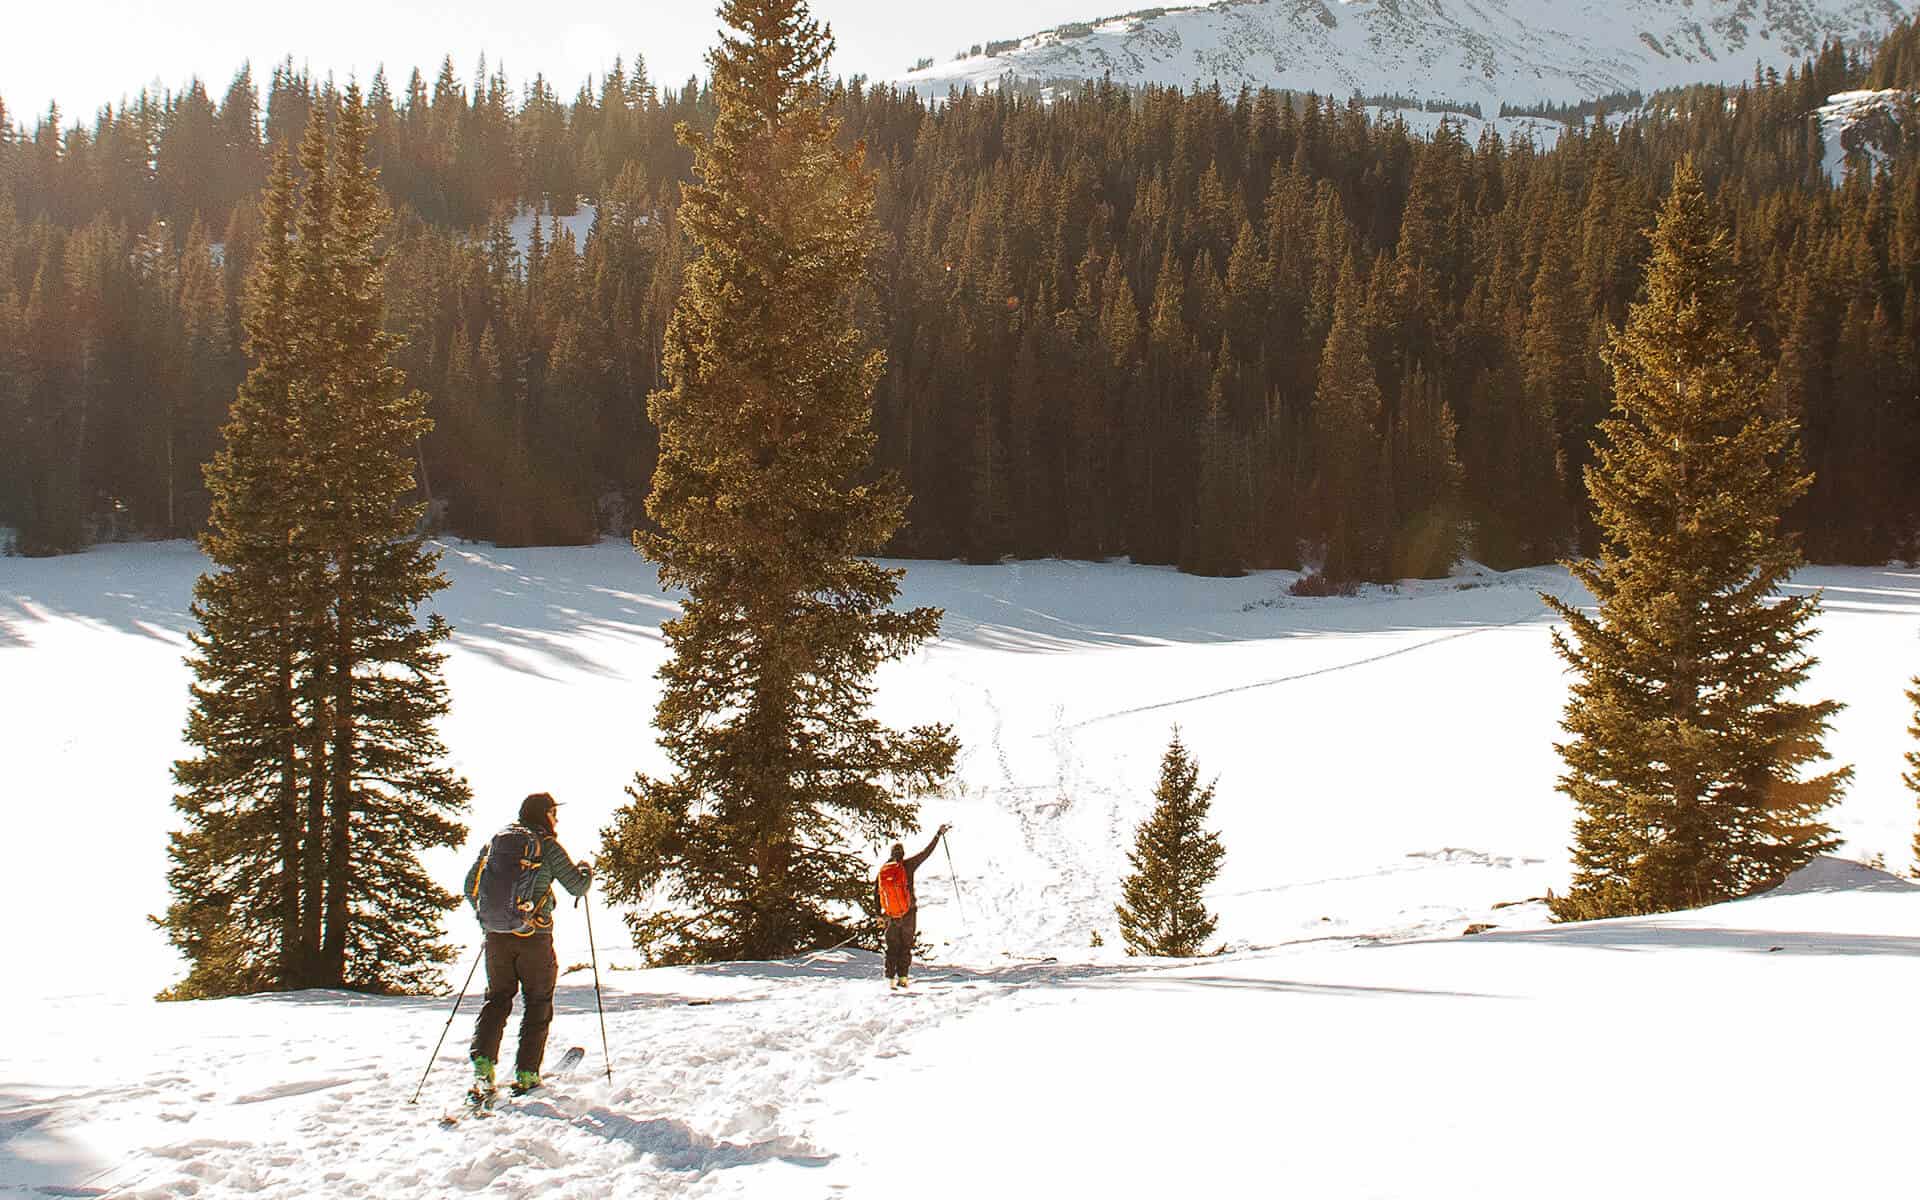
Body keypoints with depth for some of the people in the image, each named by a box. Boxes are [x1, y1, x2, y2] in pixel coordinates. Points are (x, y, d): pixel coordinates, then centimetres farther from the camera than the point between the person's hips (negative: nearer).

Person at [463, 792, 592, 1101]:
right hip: (533, 937, -4)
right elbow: (577, 886, -2)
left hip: (496, 936, 4)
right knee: (537, 1004, 9)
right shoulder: (547, 846, -4)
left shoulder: (494, 842, 9)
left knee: (497, 999, 13)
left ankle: (482, 1062, -7)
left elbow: (470, 886, 13)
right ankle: (526, 1076, 5)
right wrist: (586, 872, 20)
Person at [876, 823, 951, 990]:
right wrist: (938, 834, 4)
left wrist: (880, 914, 7)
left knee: (892, 947, 10)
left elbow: (877, 891, 1)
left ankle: (891, 979, 4)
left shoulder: (885, 869, 1)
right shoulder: (908, 865, -6)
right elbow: (927, 852, -3)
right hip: (909, 913, -2)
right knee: (906, 946, 8)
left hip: (891, 914, 2)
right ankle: (902, 977, 1)